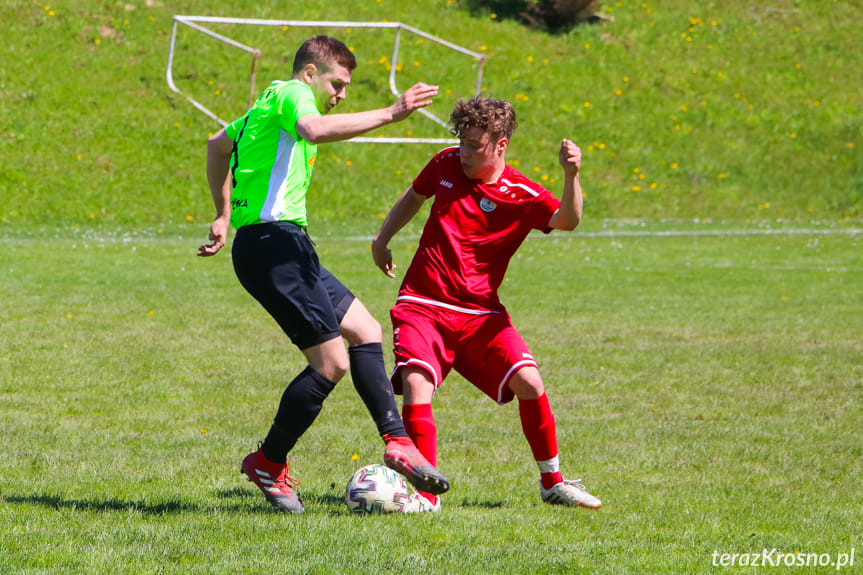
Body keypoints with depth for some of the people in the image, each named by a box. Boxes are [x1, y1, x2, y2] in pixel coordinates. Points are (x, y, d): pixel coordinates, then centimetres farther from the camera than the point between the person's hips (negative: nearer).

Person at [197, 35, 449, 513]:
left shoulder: (269, 106, 25)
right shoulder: (290, 93, -7)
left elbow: (217, 145, 41)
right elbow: (315, 130, -31)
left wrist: (224, 215, 44)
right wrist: (389, 114, -32)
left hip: (287, 248, 11)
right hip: (271, 241, -11)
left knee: (365, 330, 10)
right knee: (332, 363, -11)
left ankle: (397, 442, 7)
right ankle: (269, 464, 3)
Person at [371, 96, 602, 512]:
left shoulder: (521, 195, -7)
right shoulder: (446, 165, 5)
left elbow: (566, 220, -27)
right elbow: (414, 196, 27)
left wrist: (571, 176, -43)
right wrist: (382, 239, 29)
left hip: (480, 314, -1)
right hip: (422, 305, 1)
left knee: (529, 383, -13)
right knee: (416, 385, -23)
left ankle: (552, 483, 9)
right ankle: (426, 494, -20)